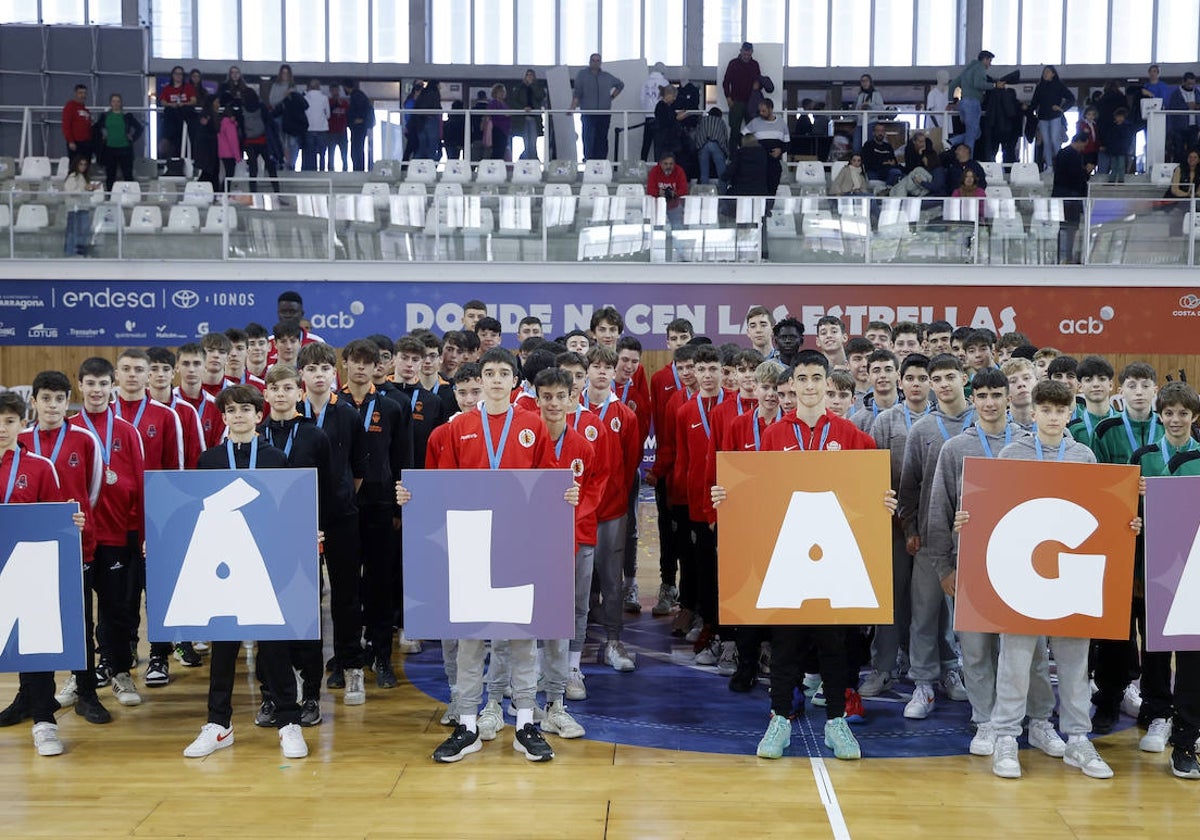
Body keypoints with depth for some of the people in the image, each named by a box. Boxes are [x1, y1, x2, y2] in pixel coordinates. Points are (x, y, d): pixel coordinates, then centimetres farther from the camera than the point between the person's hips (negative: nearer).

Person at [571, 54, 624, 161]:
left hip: (604, 114, 3)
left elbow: (620, 85, 29)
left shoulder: (607, 76, 13)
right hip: (588, 114, -3)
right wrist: (572, 108, -14)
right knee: (589, 140, -10)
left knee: (602, 140, 2)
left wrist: (612, 96, 18)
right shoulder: (582, 75, 4)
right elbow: (577, 94, -3)